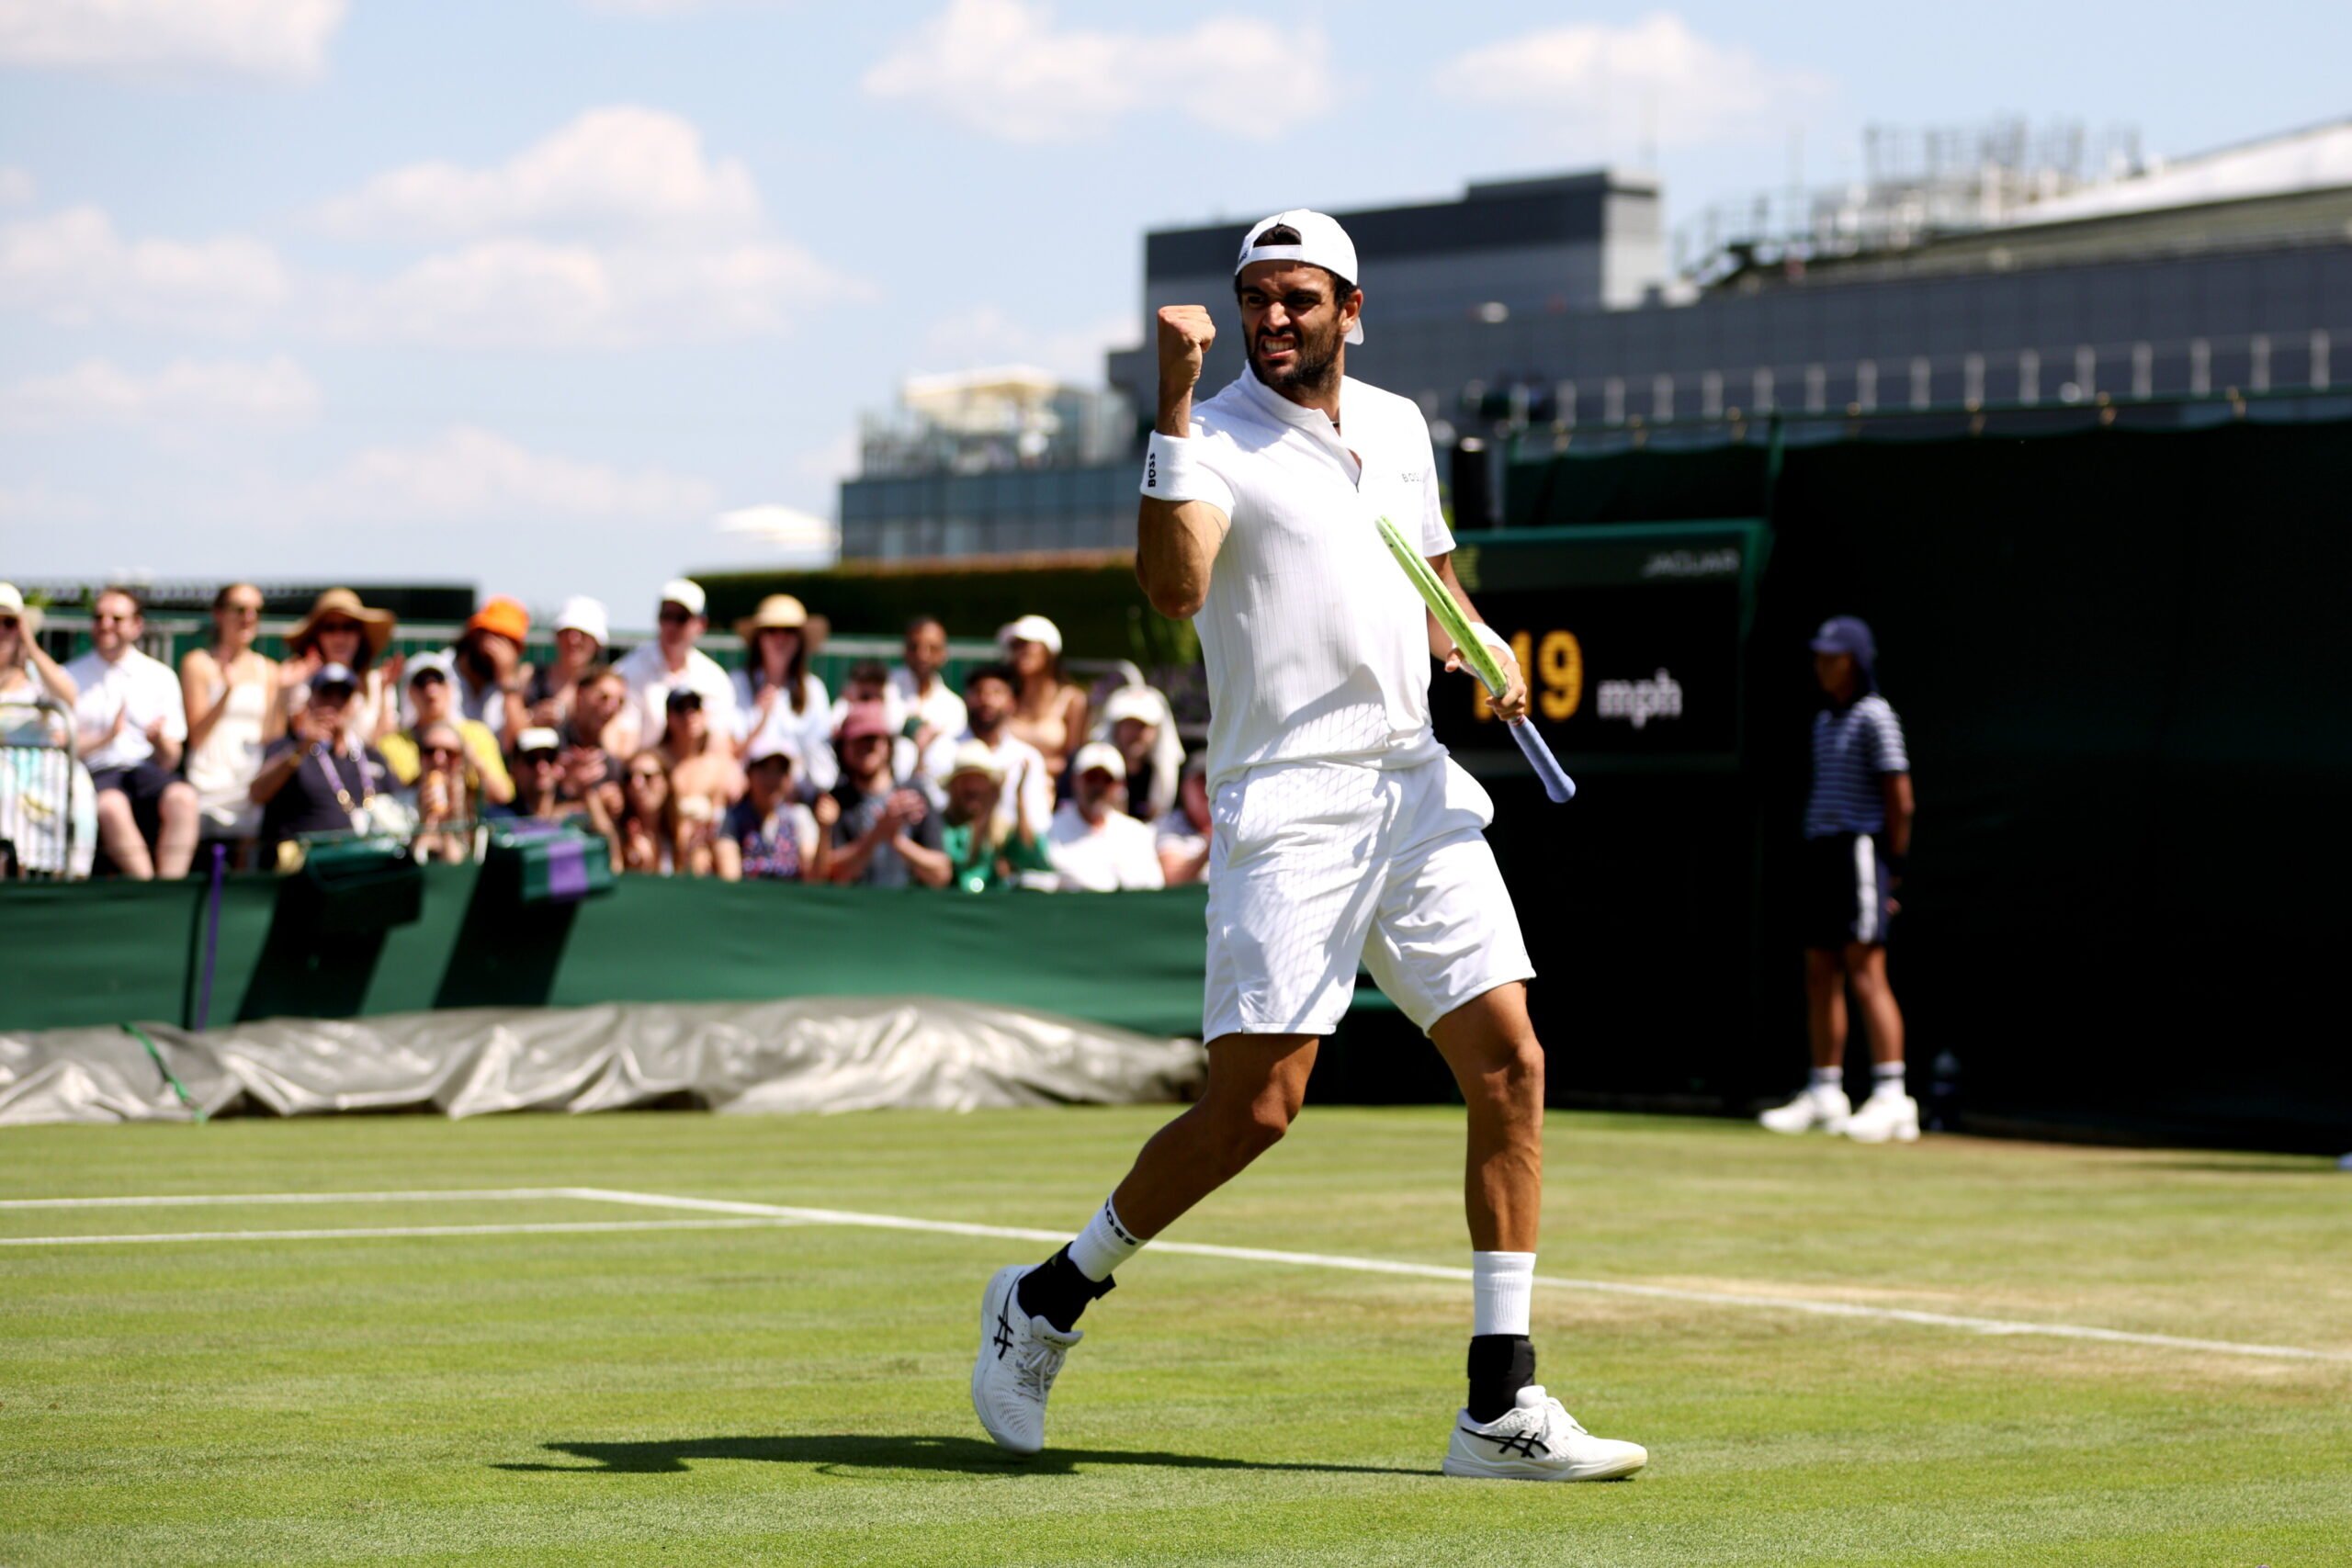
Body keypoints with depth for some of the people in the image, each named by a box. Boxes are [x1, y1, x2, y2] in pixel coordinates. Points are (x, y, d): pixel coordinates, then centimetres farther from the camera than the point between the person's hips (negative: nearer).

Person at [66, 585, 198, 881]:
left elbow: (170, 760, 12)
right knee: (111, 806, -37)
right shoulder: (70, 677, 12)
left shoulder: (161, 677, 15)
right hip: (94, 774, -2)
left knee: (182, 798, -32)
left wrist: (161, 741, -11)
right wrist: (106, 737, -13)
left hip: (146, 768, 2)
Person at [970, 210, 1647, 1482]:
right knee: (1256, 1102, -10)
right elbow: (1173, 588, -25)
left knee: (1508, 1065, -3)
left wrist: (1490, 656, 9)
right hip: (1287, 802, -6)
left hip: (1416, 790, 6)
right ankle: (1045, 1301, 13)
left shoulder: (1397, 425, 15)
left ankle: (1499, 1405, 1)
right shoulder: (1216, 438, -5)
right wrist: (1174, 402, -29)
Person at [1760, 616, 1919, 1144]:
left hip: (1861, 845, -9)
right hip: (1822, 851, 9)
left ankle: (1891, 1096, -17)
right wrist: (1811, 867, 15)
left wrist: (1892, 869, -13)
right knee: (1820, 975, 9)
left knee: (1866, 971, -14)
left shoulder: (1875, 717, -7)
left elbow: (1900, 800, -11)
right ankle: (1825, 1095, 15)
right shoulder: (1824, 721, 19)